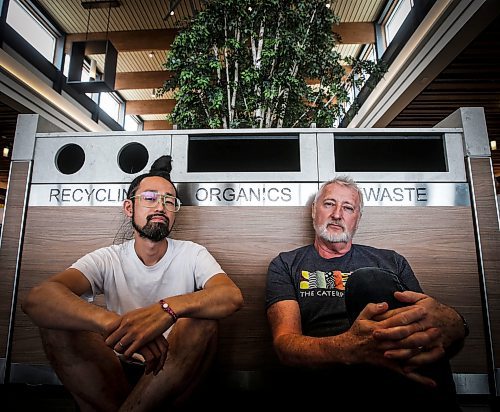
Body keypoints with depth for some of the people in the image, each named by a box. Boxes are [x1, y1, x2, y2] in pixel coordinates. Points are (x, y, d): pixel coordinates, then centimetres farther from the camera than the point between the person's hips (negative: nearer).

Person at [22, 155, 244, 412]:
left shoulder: (191, 254, -4)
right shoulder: (108, 259, -3)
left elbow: (232, 296, -24)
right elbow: (37, 299, -22)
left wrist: (168, 309, -44)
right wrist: (114, 323, -43)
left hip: (177, 378, 0)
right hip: (118, 375, 1)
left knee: (201, 318, -29)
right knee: (55, 318, -19)